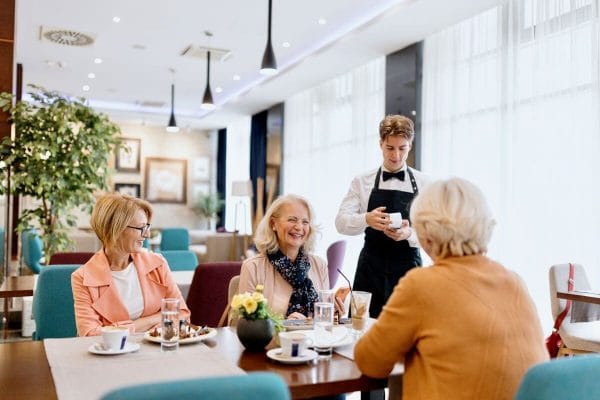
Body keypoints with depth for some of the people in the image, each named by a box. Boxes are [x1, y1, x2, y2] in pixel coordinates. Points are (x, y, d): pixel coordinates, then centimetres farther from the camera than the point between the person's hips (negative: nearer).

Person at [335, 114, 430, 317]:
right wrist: (367, 219, -24)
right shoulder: (362, 182, 5)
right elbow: (341, 222, -3)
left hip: (408, 269, 0)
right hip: (370, 270, 0)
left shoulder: (424, 184, 3)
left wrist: (409, 234, -24)